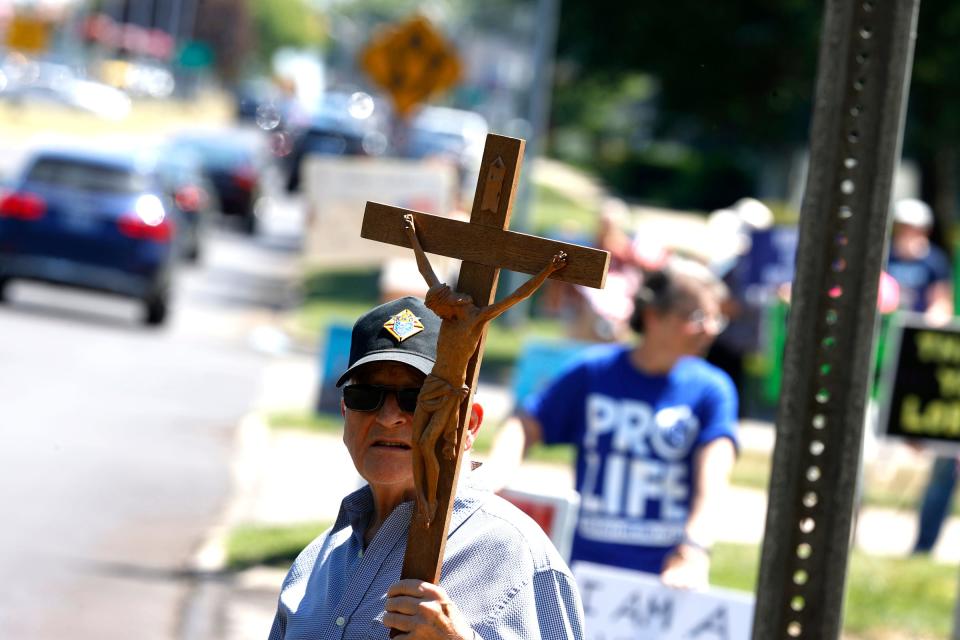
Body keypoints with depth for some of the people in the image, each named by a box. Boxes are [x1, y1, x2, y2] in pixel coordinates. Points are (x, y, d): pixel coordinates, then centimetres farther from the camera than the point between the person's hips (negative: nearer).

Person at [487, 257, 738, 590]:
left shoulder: (712, 390, 3)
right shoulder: (593, 371, 6)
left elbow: (713, 476, -11)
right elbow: (524, 426, 6)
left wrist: (694, 550, -28)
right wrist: (488, 482, -14)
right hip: (586, 565, 1)